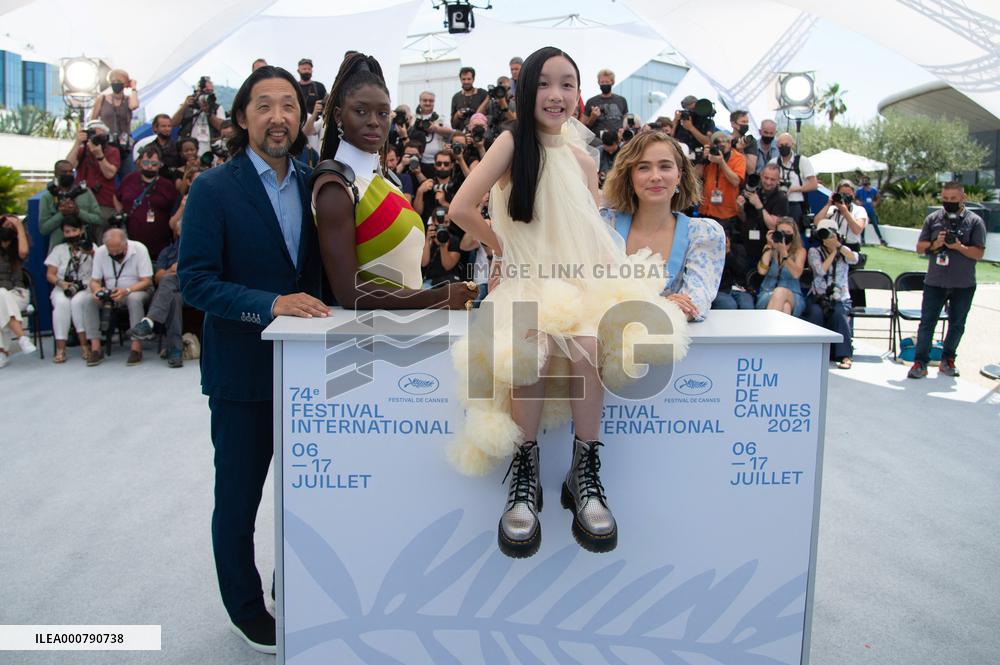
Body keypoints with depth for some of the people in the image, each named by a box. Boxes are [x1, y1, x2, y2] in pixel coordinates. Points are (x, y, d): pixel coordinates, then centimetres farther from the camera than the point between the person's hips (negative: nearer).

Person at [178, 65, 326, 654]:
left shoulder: (312, 184, 6)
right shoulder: (213, 190, -10)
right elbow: (195, 280, -16)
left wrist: (316, 307, -7)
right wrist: (271, 304, -28)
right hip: (243, 369, -5)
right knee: (239, 499, 10)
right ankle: (246, 607, 31)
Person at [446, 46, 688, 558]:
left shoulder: (583, 159, 12)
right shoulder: (512, 142, 0)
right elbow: (462, 209, -11)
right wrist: (502, 248, 1)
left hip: (580, 278, 3)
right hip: (525, 283, -2)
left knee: (588, 344, -31)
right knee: (529, 349, -34)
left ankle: (585, 473, -16)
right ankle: (524, 475, -17)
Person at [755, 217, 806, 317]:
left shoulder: (800, 251, 2)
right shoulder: (770, 248, 6)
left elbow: (796, 274, -15)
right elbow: (762, 271, -9)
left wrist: (784, 252, -23)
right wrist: (769, 247, -10)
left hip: (793, 296, 0)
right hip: (767, 294, 0)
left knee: (780, 292, -36)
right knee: (784, 307, -35)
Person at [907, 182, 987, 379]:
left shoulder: (975, 221, -1)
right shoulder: (933, 219, 4)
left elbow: (979, 253, -6)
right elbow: (920, 247, 6)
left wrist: (959, 246, -21)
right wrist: (935, 244, -13)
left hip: (963, 285, 0)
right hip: (935, 282, 1)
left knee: (957, 324, 11)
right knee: (927, 322, -1)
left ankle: (948, 359, 25)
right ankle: (920, 362, 2)